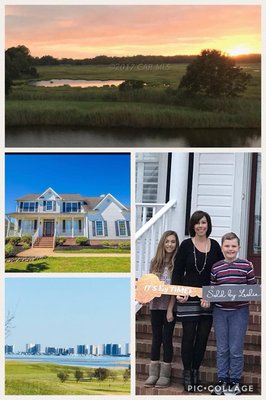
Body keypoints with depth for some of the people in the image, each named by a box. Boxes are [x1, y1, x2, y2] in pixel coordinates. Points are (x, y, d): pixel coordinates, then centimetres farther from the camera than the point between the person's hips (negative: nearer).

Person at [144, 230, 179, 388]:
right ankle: (153, 373, 17)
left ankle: (165, 374, 11)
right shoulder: (155, 262, 7)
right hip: (156, 305, 4)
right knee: (156, 338, 10)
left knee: (167, 338, 2)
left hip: (170, 305, -4)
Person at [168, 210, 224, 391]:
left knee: (203, 336, 7)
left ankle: (196, 370, 21)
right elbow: (177, 272, 0)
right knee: (189, 336, 0)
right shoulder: (186, 245, -2)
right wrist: (177, 293, -11)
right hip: (188, 298, -2)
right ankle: (187, 372, 14)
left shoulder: (215, 246, 4)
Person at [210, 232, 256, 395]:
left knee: (236, 349, 3)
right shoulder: (216, 267, 4)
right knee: (222, 349, 10)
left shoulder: (246, 265, -3)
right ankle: (222, 380, 21)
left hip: (240, 311, -2)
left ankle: (235, 381, 17)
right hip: (220, 311, 2)